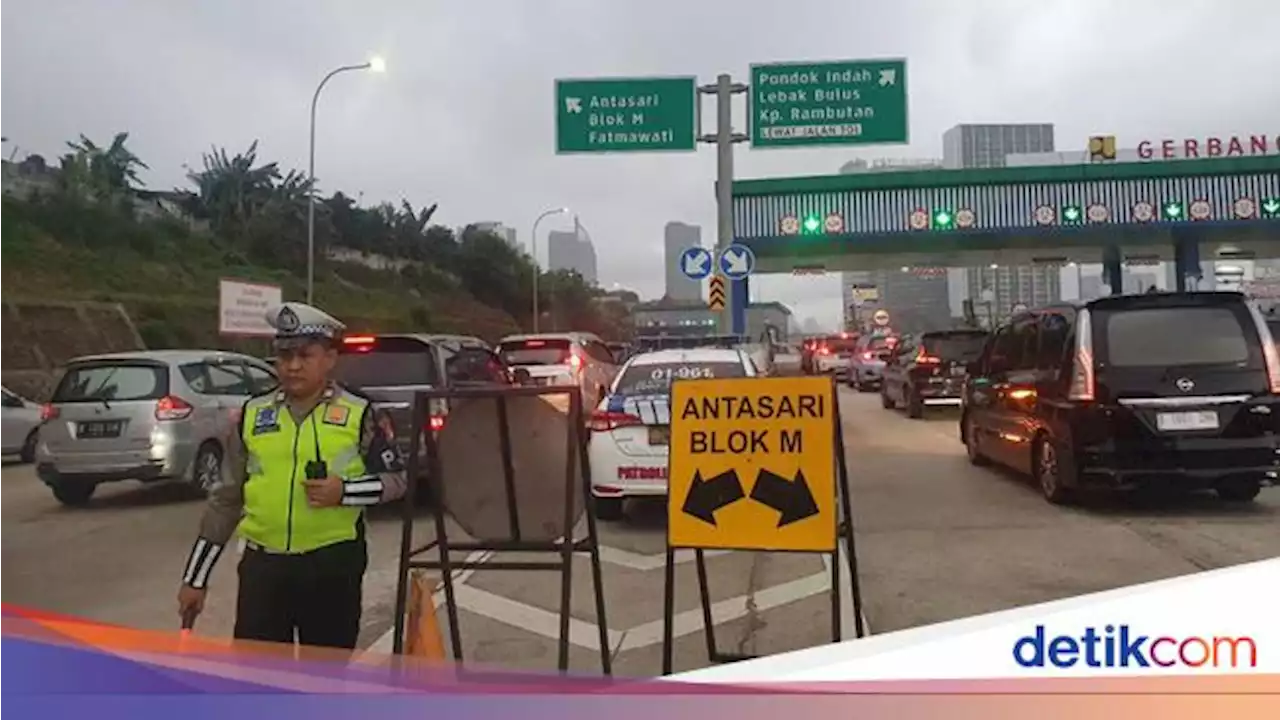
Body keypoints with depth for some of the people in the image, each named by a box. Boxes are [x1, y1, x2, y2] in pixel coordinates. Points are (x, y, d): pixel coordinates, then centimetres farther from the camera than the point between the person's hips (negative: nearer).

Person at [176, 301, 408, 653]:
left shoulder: (359, 414, -2)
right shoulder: (252, 414, 6)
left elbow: (395, 479, 2)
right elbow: (225, 498, 11)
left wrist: (344, 491, -17)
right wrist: (195, 578, 12)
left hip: (333, 565, -2)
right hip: (263, 565, 2)